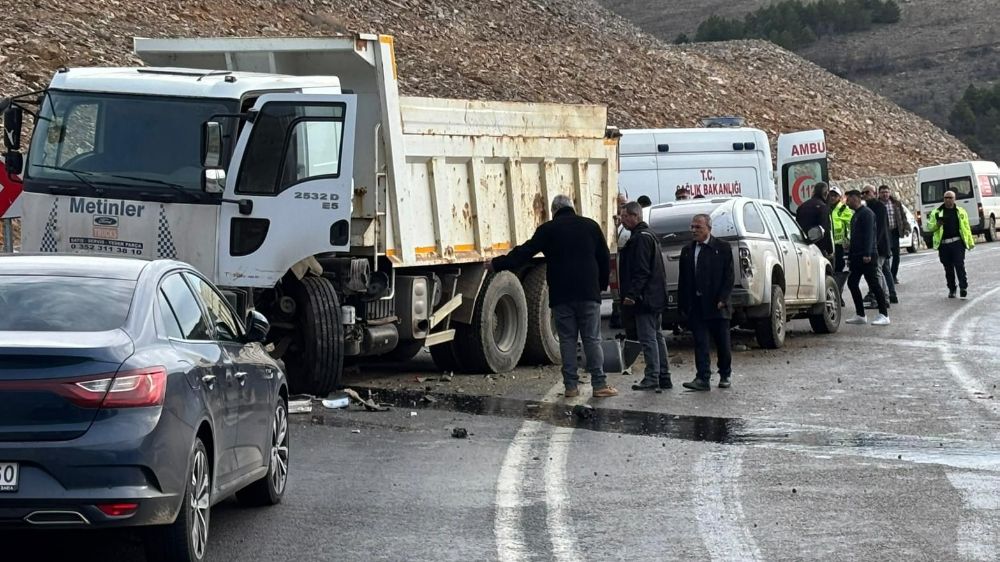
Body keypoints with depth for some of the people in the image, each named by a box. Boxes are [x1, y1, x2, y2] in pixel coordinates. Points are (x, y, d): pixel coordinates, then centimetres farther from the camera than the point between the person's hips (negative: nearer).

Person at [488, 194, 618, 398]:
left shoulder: (548, 229, 1)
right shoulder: (590, 226, 8)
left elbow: (524, 253, 0)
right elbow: (605, 259, 11)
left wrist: (497, 264, 7)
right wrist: (601, 285, 22)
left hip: (560, 296, -1)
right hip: (588, 293, 1)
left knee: (567, 339, 5)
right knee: (592, 339, 2)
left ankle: (571, 386, 2)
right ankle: (600, 384, -2)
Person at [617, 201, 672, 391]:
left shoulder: (640, 238, -15)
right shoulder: (649, 236, 19)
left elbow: (641, 271, -22)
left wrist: (632, 295, -23)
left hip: (645, 298, -11)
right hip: (655, 297, 11)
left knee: (648, 338, -8)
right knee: (656, 336, 13)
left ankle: (652, 378, -7)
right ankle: (663, 377, 15)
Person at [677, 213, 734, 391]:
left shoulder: (722, 248, 0)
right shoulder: (687, 251, 11)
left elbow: (728, 277, -3)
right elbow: (682, 280, 11)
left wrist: (722, 299, -13)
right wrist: (682, 304, 5)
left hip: (717, 304, -3)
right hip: (696, 306, 3)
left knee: (722, 343, 7)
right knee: (700, 343, -4)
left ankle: (725, 375, 24)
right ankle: (702, 378, -6)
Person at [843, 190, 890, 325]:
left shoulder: (866, 213, -11)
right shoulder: (856, 215, 20)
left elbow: (869, 234, -20)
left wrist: (867, 254, -26)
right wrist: (850, 257, 22)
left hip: (867, 256, -10)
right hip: (857, 257, 10)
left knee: (873, 284, -10)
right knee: (852, 283, 8)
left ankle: (884, 315, -9)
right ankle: (860, 315, 13)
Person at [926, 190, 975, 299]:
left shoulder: (961, 212, 12)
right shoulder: (937, 213, 10)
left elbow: (966, 228, 14)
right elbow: (929, 226, 9)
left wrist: (970, 242, 11)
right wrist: (937, 224, -12)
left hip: (957, 243, -1)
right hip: (943, 244, 1)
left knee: (960, 265, -11)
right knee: (948, 268, 6)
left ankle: (963, 287, -13)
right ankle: (951, 289, 15)